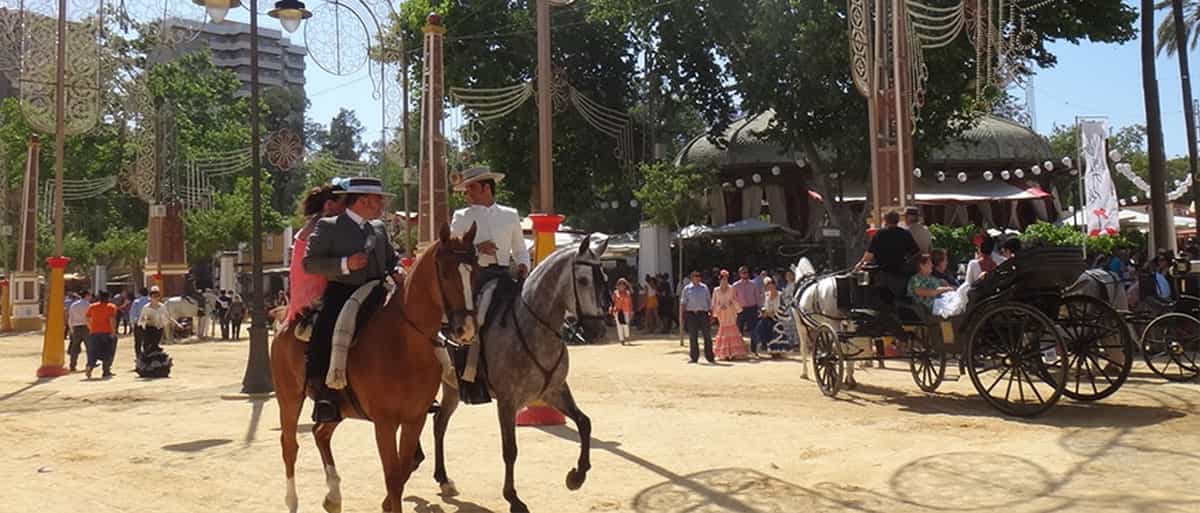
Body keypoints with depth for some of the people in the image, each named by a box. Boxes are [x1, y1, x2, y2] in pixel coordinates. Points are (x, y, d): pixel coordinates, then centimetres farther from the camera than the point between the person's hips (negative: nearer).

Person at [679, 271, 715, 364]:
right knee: (693, 337, 5)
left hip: (703, 313, 1)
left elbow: (709, 301, 12)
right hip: (691, 314, -1)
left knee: (707, 335, -1)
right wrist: (681, 317, 0)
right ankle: (694, 357, 15)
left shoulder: (704, 287, 10)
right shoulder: (687, 289, 6)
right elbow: (682, 303, 5)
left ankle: (709, 357, 7)